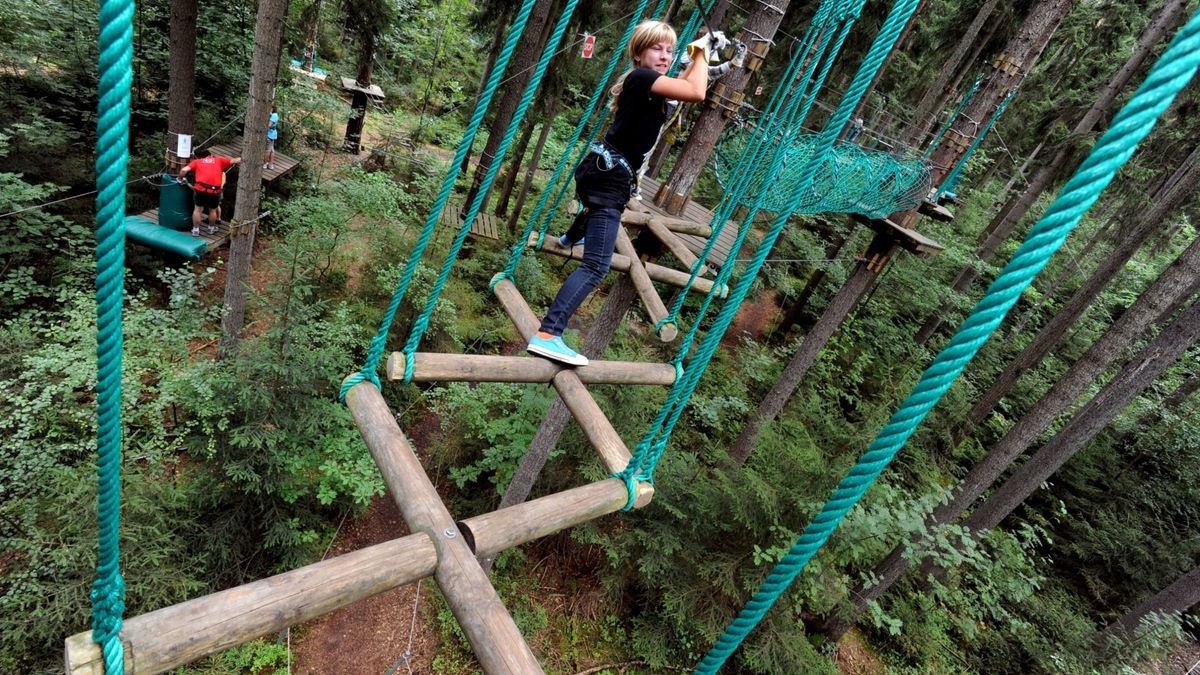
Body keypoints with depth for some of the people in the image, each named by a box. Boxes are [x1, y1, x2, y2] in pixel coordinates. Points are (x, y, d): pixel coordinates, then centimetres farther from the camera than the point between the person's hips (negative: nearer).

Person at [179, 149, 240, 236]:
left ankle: (195, 230, 24)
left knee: (198, 209, 17)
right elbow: (234, 161, 22)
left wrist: (180, 178, 21)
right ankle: (211, 228, 38)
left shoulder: (196, 162, 17)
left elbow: (184, 170, 5)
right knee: (213, 210, 21)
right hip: (215, 190, 0)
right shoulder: (219, 160, 18)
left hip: (201, 188, 0)